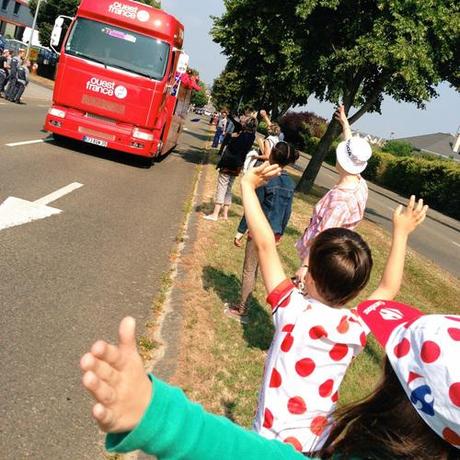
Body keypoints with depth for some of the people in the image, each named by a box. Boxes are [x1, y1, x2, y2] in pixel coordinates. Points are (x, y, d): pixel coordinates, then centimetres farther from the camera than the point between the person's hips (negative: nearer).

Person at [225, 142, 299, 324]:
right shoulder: (290, 183, 2)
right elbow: (287, 212, 9)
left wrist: (241, 231, -10)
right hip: (274, 233, 7)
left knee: (249, 270, 5)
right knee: (254, 269, 19)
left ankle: (242, 311, 13)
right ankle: (243, 304, 30)